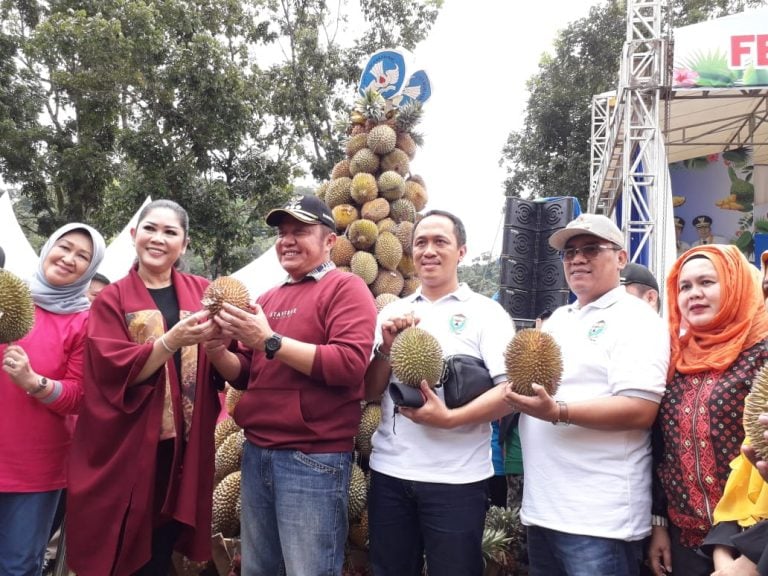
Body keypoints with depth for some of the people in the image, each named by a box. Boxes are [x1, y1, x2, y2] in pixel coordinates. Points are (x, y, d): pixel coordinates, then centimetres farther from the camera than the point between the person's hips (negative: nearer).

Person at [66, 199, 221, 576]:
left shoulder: (201, 293, 6)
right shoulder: (112, 300, 0)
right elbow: (114, 371, -14)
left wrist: (216, 343, -23)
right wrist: (173, 339, -27)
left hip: (184, 448, 2)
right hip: (125, 447, -2)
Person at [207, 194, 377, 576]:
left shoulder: (346, 288, -6)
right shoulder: (268, 298, 14)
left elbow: (350, 365, -20)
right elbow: (245, 375, 17)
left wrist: (270, 341, -19)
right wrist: (218, 351, -4)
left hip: (314, 459, -6)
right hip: (256, 453, 7)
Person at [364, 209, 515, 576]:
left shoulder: (486, 312, -1)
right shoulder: (393, 314, 10)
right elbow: (369, 392, 8)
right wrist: (387, 348, -9)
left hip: (456, 478, -4)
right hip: (389, 471, 4)